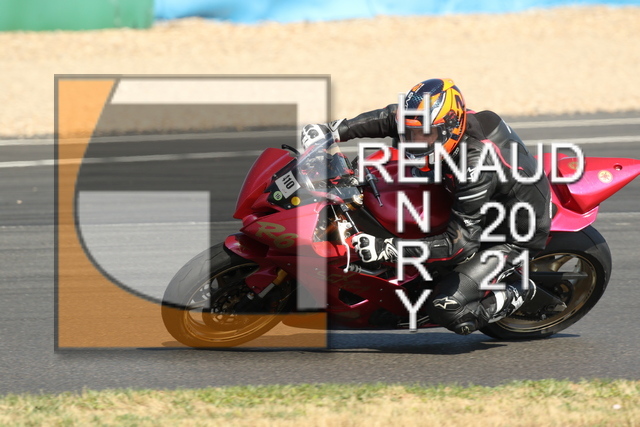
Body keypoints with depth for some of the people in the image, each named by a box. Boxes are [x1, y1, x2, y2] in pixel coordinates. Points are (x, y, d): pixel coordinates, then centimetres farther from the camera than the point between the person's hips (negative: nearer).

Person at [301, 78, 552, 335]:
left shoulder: (476, 166, -39)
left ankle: (518, 293, 5)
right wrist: (333, 131, -9)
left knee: (445, 309, -19)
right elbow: (391, 118, 2)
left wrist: (388, 249, -44)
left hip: (512, 236, -9)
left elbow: (461, 242, -37)